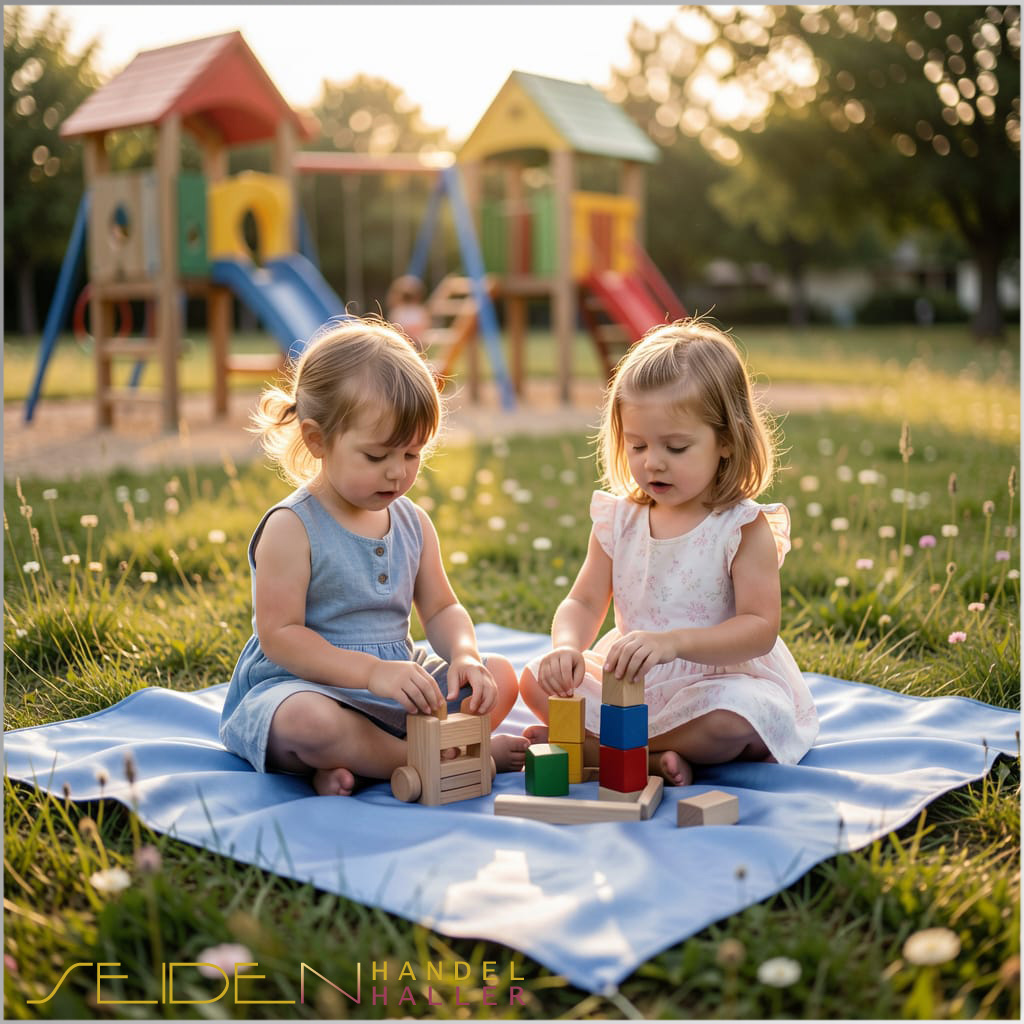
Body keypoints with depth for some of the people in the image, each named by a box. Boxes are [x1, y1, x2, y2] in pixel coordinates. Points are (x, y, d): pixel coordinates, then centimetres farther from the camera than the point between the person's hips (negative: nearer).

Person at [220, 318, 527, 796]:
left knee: (500, 677, -4)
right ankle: (459, 757, -20)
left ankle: (352, 764, -20)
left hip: (398, 686, 7)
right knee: (307, 721, -39)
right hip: (303, 686, -7)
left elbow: (441, 609, 11)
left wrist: (464, 656, -12)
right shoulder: (291, 528, -13)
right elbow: (279, 635, -18)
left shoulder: (413, 523, 7)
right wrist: (371, 671, -29)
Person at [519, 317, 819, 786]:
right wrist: (567, 647, -24)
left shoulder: (745, 529, -13)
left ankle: (588, 745, -18)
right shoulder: (618, 521, 1)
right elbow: (583, 602, 1)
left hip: (720, 681, -4)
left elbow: (759, 629, -21)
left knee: (731, 720, -36)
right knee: (537, 679, -9)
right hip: (629, 683, 5)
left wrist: (673, 641, -38)